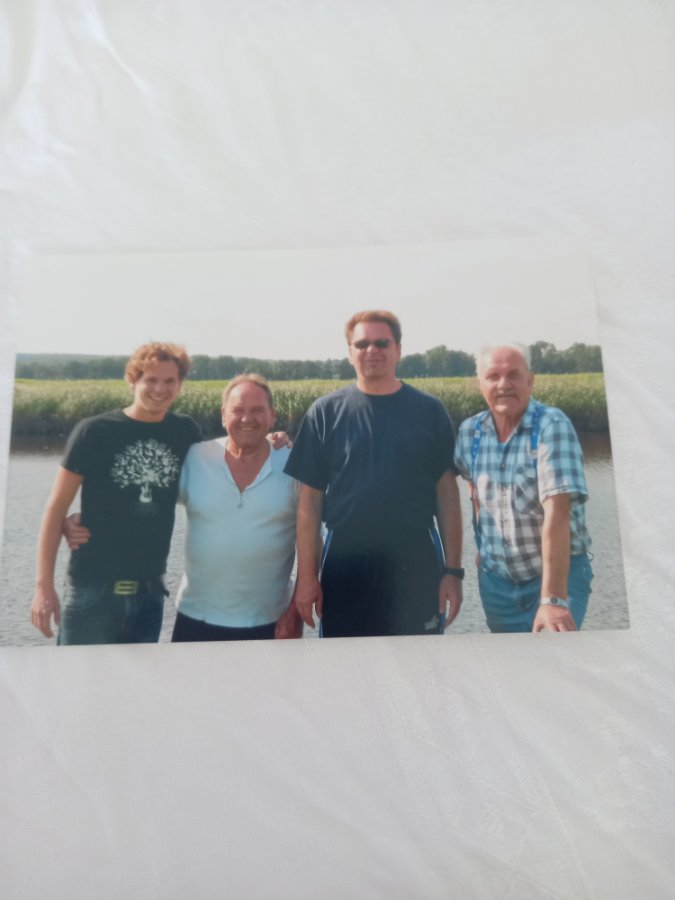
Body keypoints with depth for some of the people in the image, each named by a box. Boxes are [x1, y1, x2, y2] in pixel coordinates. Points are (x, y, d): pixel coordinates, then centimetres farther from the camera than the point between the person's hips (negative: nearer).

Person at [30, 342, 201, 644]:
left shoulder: (185, 431, 2)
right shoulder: (94, 432, -8)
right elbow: (56, 507, -5)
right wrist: (44, 585, -10)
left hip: (150, 592, 3)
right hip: (92, 590, -3)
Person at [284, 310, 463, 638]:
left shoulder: (429, 411, 1)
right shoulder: (324, 412, 0)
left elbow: (447, 492, 2)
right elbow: (309, 501, 0)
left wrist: (453, 570, -1)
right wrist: (307, 575, -2)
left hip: (416, 564, 1)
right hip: (345, 565, 0)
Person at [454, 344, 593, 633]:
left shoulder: (552, 426, -18)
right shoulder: (469, 432, -5)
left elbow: (557, 513, -27)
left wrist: (553, 598, -32)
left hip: (561, 572, -4)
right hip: (495, 578, 4)